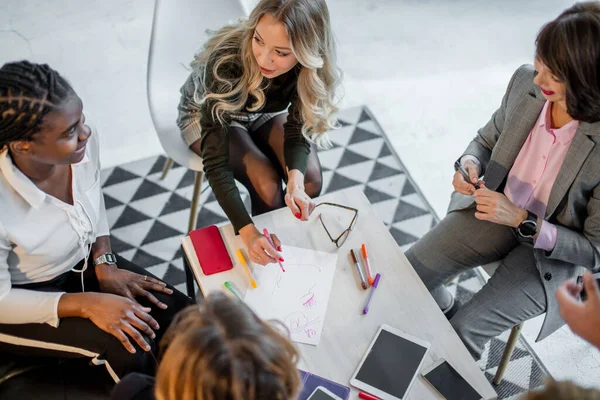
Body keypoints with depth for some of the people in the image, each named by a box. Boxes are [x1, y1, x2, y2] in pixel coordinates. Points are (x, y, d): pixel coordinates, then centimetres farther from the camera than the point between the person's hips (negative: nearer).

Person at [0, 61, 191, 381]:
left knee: (180, 315, -7)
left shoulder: (83, 141, -22)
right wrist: (88, 304, -28)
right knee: (129, 346, -21)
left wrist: (106, 265, -7)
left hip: (82, 265, 5)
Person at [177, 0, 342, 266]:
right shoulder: (227, 63, -40)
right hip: (206, 115, -3)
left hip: (262, 112, 3)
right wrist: (248, 232, -49)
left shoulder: (310, 66, -30)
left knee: (310, 180, -16)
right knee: (267, 185, -24)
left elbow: (297, 129, -18)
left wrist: (296, 180, -39)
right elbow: (215, 164, -39)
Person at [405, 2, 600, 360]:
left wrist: (523, 221, -28)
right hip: (496, 208, 5)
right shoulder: (526, 83, -15)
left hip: (552, 250, -4)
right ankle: (448, 311, 32)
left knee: (465, 331, -14)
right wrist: (470, 164, -17)